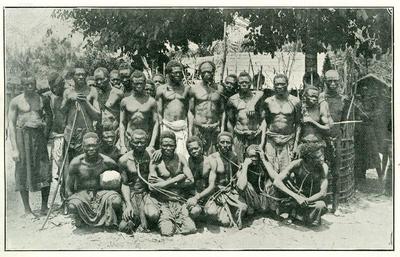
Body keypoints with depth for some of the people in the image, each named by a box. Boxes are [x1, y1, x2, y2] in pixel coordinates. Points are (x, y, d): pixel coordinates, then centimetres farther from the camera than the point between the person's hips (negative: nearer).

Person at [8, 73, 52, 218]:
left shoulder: (41, 99, 9)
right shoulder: (16, 101, -1)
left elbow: (48, 116, 22)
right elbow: (11, 124, -3)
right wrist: (14, 148, -9)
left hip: (39, 135, 3)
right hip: (23, 135, -3)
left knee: (45, 172, 0)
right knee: (24, 172, 2)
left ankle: (44, 207, 13)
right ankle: (27, 210, 13)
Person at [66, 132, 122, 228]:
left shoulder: (107, 162, -10)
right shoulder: (76, 163, -11)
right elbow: (69, 188, -1)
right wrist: (72, 200, -12)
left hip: (101, 192, 0)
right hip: (81, 193, 0)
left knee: (116, 201, -32)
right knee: (73, 206, -35)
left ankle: (112, 222, 2)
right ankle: (80, 220, 4)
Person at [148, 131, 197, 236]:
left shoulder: (181, 159, 6)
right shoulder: (155, 162, -3)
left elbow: (190, 180, -1)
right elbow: (152, 187, -13)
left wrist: (166, 183, -7)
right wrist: (178, 178, -10)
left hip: (180, 200, 3)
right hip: (163, 202, -2)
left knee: (191, 228, -15)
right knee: (167, 231, -22)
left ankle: (174, 223, 16)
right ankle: (163, 221, 13)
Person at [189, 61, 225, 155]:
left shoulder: (219, 88, 8)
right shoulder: (195, 88, 4)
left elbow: (222, 111, 10)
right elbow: (191, 111, 6)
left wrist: (222, 129, 3)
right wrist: (190, 131, 1)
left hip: (215, 128, 1)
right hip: (199, 128, -1)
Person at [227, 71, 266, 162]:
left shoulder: (257, 97, 4)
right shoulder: (233, 100, 7)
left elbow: (263, 120, 2)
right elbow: (230, 121, 14)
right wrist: (231, 139, 11)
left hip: (255, 138, -1)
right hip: (239, 138, 1)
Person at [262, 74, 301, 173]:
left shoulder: (295, 101, 0)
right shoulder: (268, 102, 4)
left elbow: (298, 123, 3)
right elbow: (265, 122, 8)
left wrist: (296, 143, -2)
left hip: (289, 140, -1)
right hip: (271, 140, 1)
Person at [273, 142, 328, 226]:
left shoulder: (323, 167, -23)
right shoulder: (297, 164, -25)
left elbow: (323, 193, -24)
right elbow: (277, 181, -34)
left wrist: (306, 201, -36)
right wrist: (296, 197, -43)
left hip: (312, 199, 2)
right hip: (297, 193, -2)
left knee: (321, 207, -32)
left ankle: (293, 211, -8)